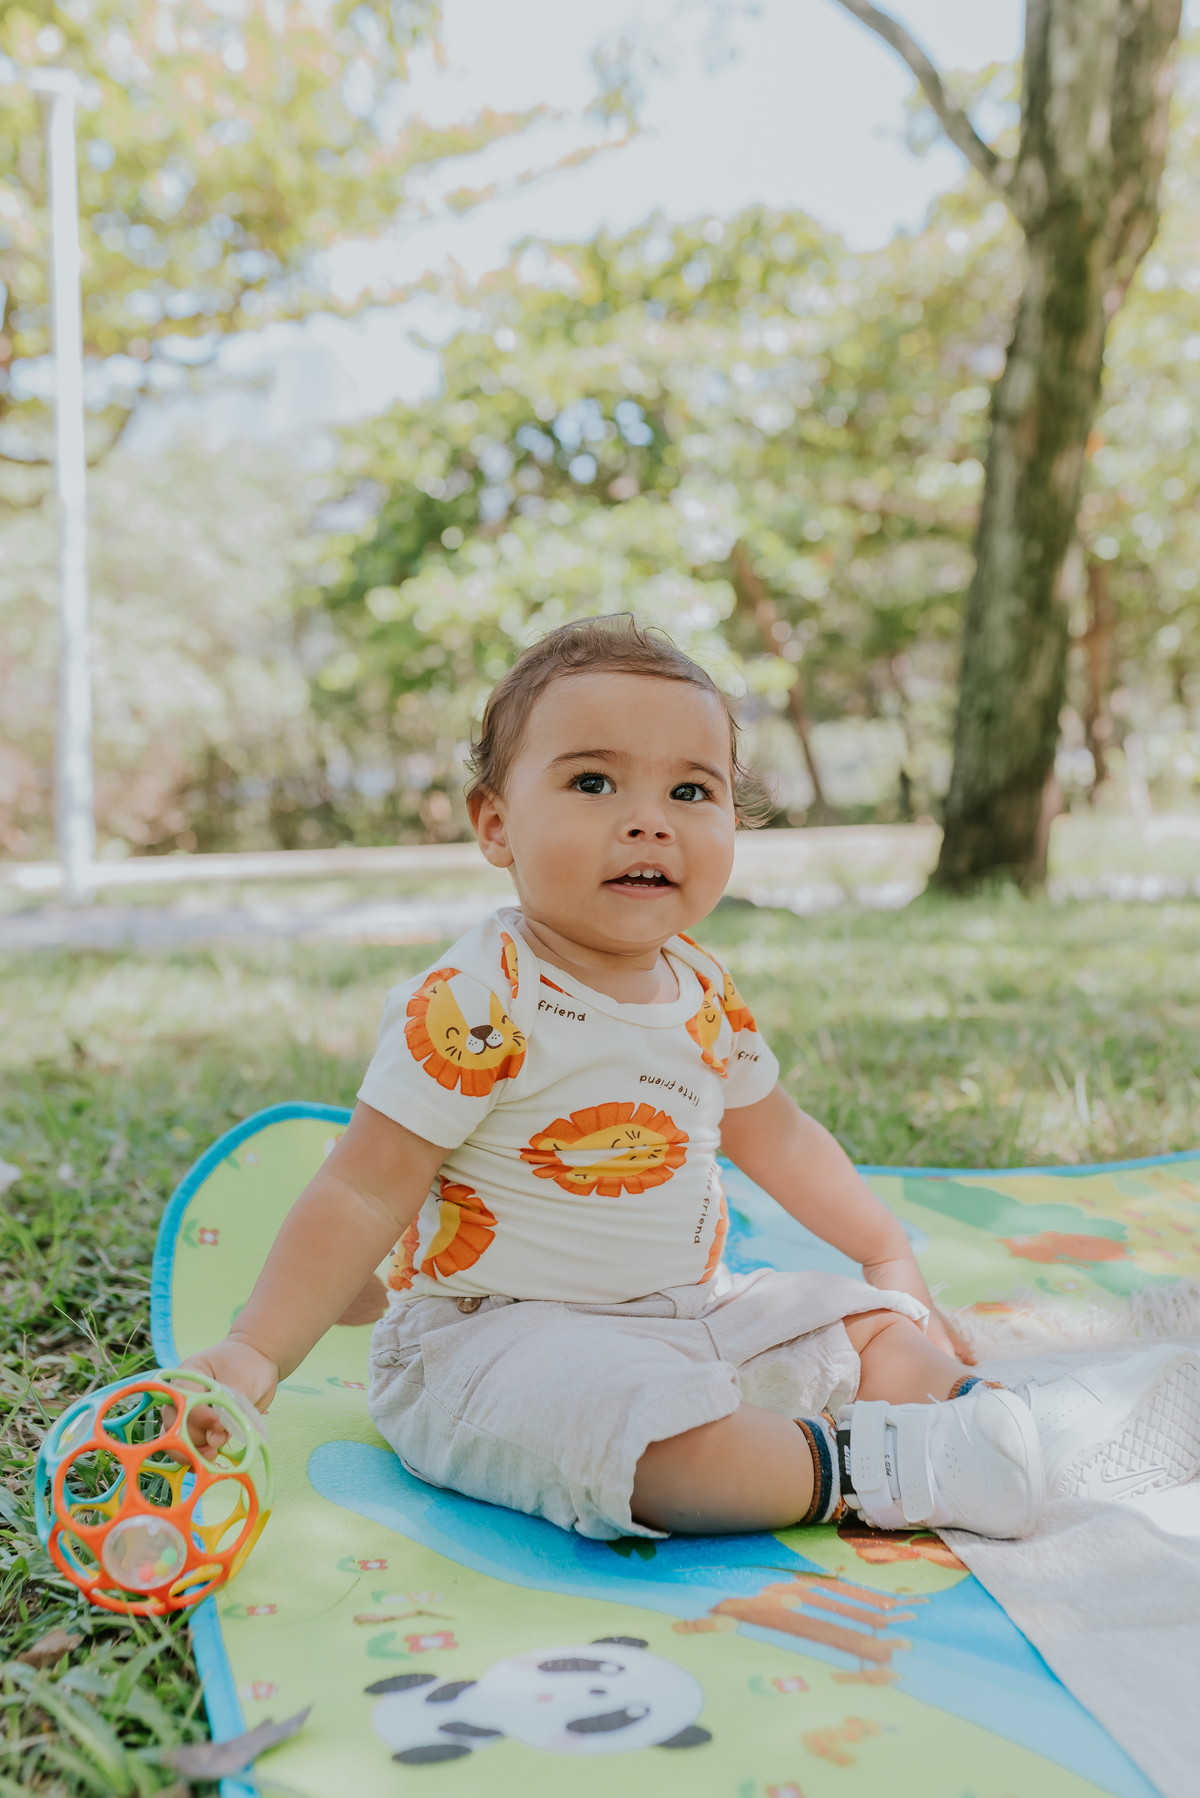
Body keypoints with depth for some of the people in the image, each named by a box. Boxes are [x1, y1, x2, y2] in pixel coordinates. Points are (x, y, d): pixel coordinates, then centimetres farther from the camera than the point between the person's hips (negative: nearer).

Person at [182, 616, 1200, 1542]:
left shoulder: (704, 995, 3)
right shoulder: (475, 1007, -21)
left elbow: (774, 1135, 20)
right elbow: (362, 1198, -20)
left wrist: (888, 1255, 23)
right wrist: (258, 1355, -28)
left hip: (690, 1312, 8)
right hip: (492, 1339, -8)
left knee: (877, 1332, 6)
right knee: (653, 1422, -34)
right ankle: (872, 1468, -21)